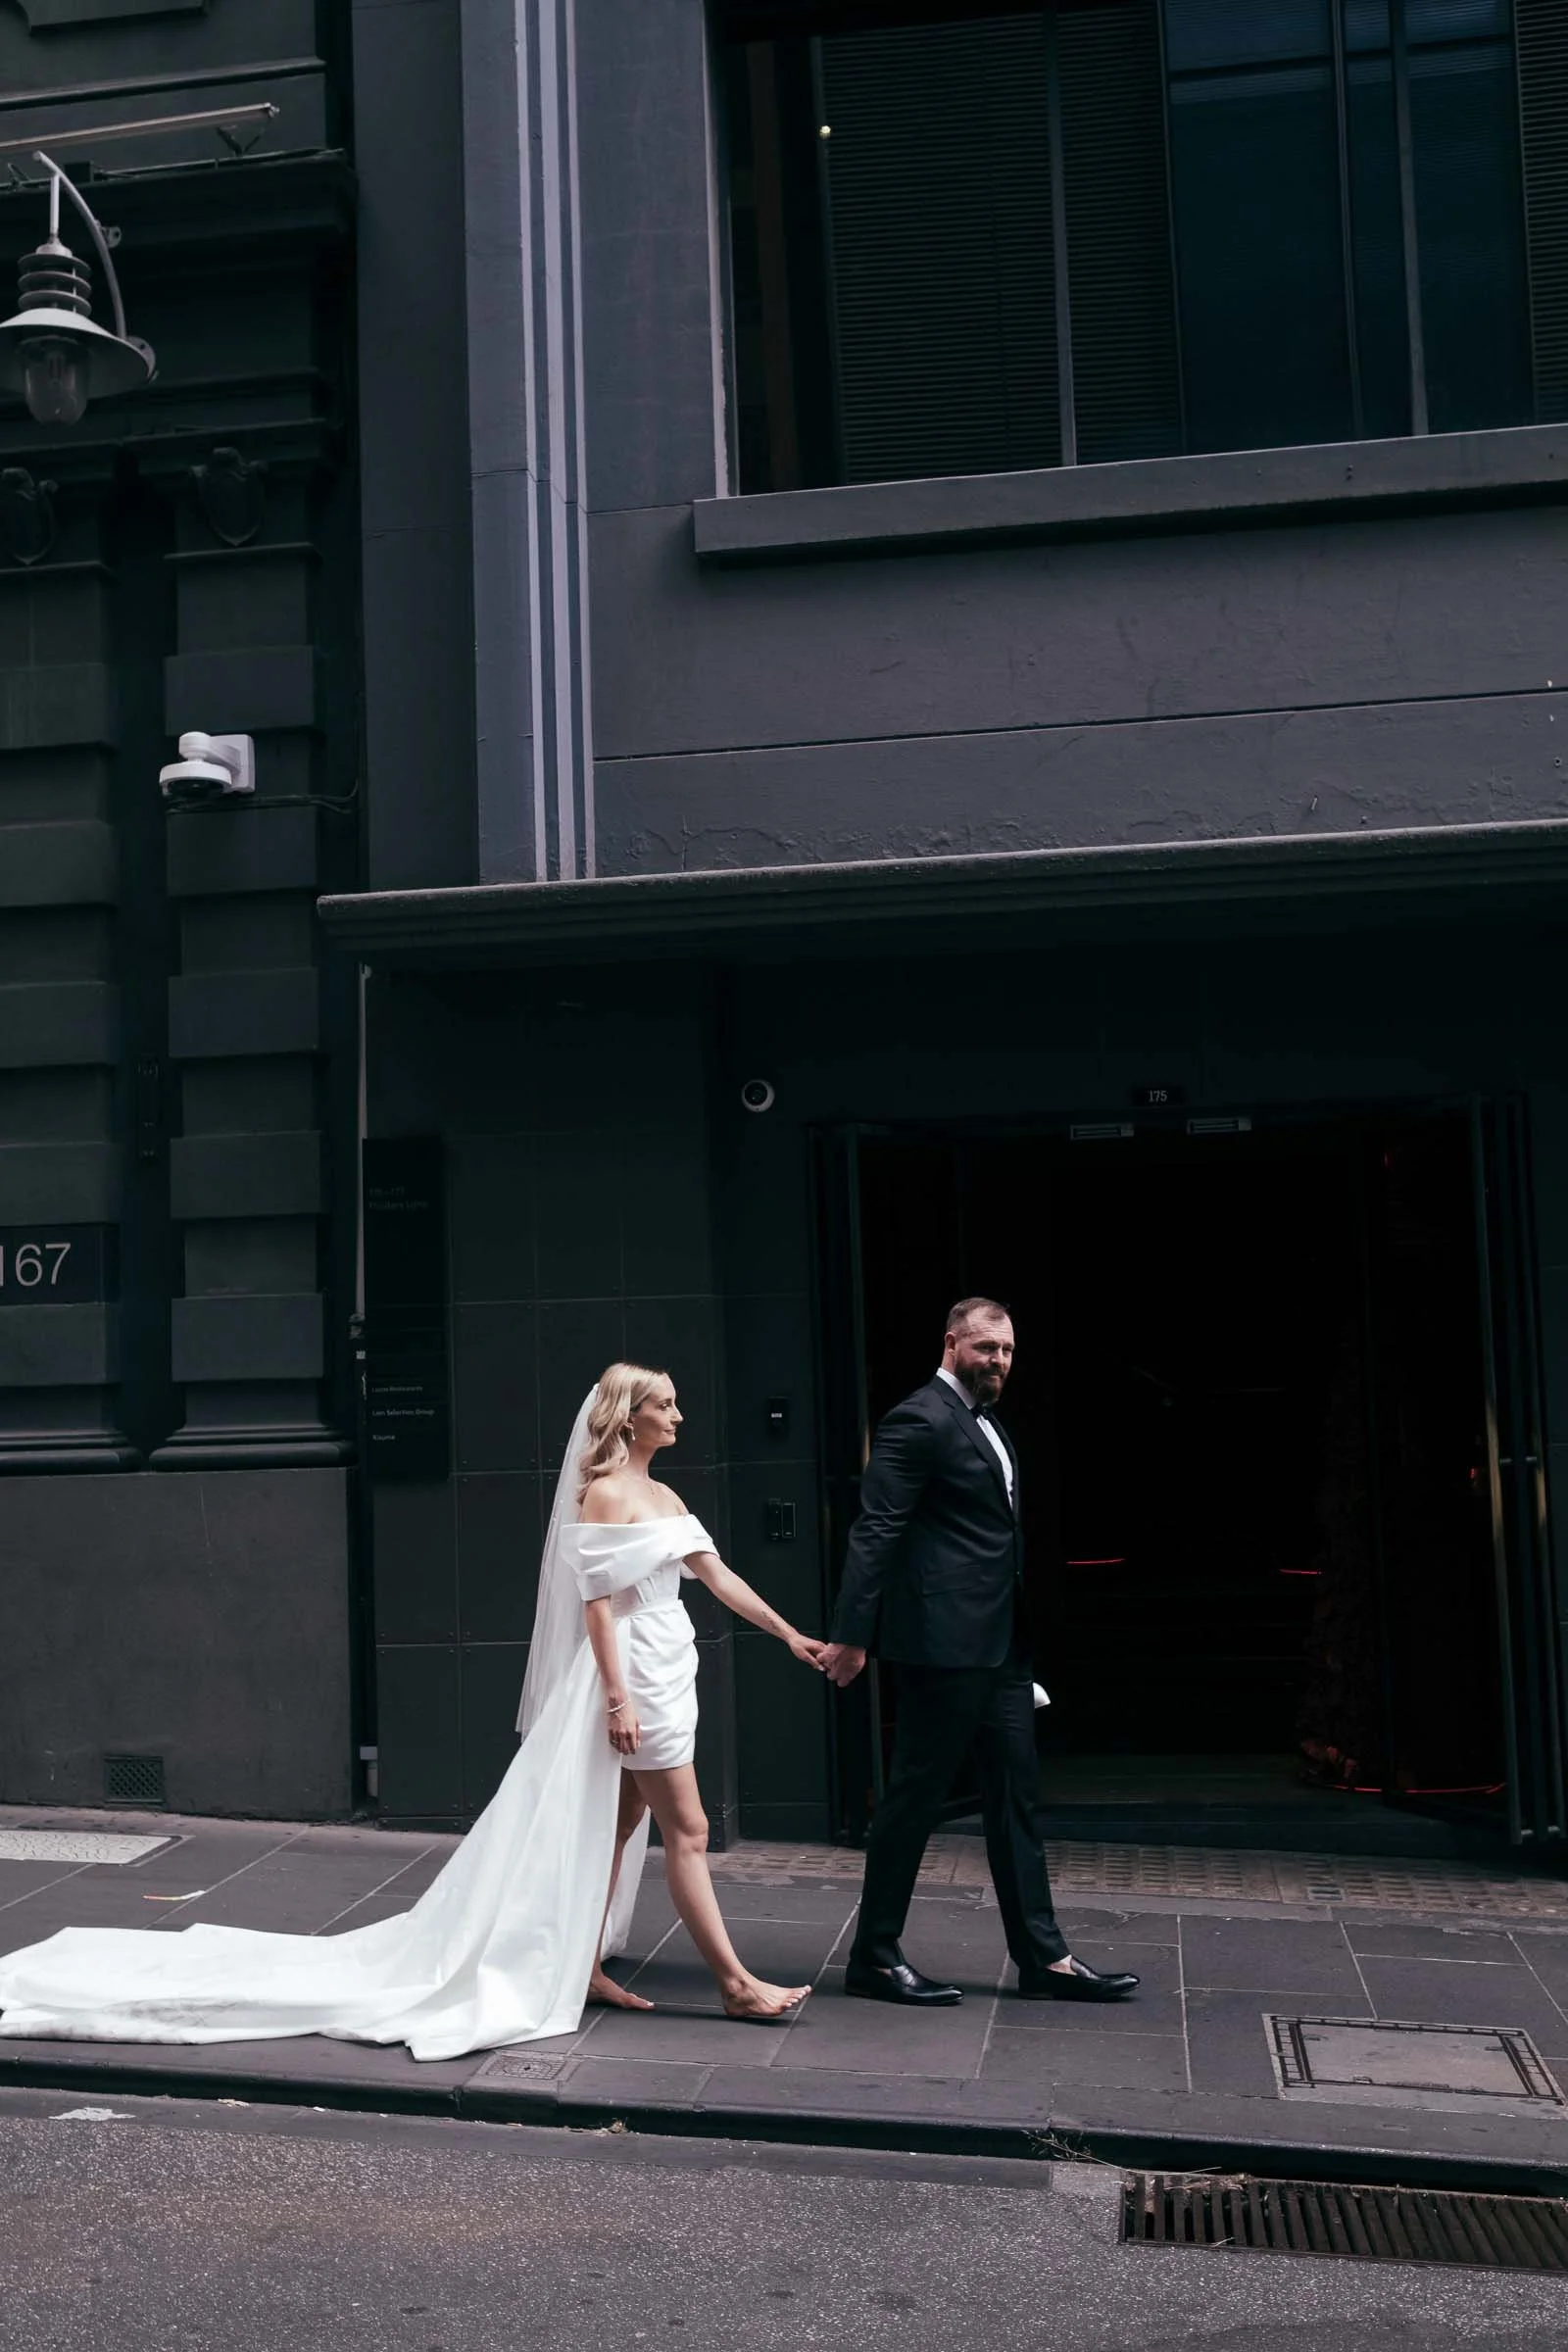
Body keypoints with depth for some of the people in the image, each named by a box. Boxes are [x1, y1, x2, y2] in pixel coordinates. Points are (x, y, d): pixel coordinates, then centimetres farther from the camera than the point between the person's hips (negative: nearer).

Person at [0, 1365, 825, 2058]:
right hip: (632, 1677, -9)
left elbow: (717, 1575, 15)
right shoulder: (603, 1492, -13)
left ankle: (580, 1968, 19)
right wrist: (616, 1697, -21)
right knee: (686, 1830, -6)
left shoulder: (662, 1496, 14)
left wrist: (790, 1636, 13)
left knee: (614, 1829, 12)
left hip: (666, 1675, 9)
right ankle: (738, 1985, -2)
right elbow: (597, 1601, -17)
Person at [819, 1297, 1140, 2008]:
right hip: (944, 1644, -10)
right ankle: (874, 1957, 10)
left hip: (997, 1647, 10)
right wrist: (852, 1635, -23)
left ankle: (1043, 1960, 18)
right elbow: (875, 1531, -18)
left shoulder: (984, 1424, 18)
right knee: (914, 1797, -1)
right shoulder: (920, 1422, -12)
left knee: (1017, 1798, 11)